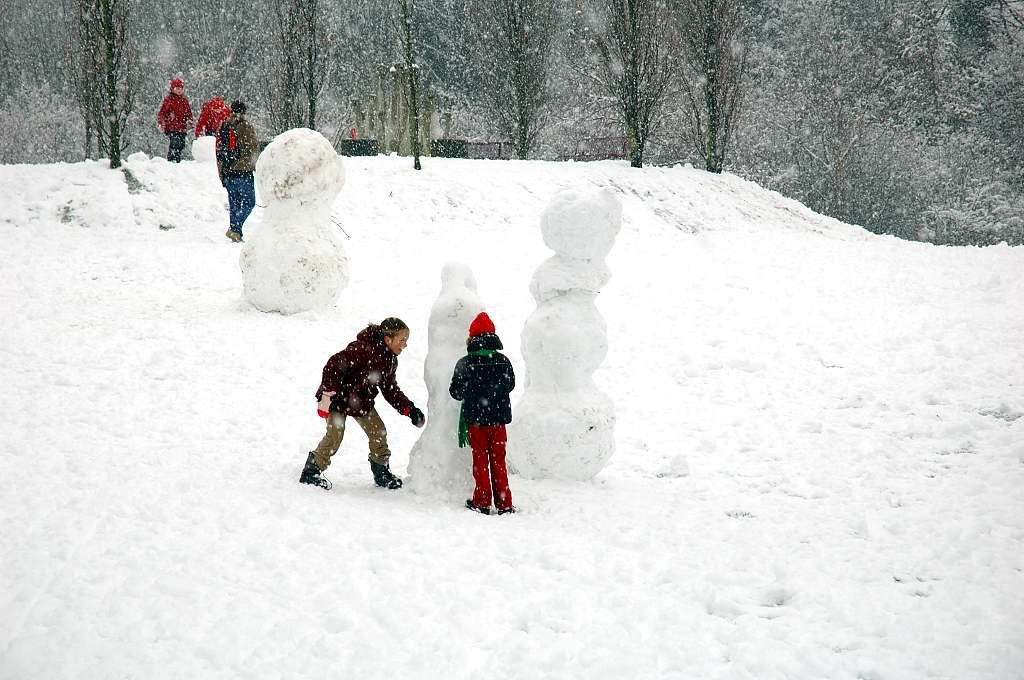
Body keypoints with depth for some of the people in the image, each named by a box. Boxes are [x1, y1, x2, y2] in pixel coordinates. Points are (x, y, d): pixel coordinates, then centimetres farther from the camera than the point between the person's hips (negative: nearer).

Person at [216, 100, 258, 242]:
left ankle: (236, 233, 10)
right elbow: (254, 148, -7)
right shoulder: (245, 126, -5)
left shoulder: (223, 127, 14)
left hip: (227, 172, 6)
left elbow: (218, 151, 17)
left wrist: (222, 174, 20)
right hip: (243, 172, -6)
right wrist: (254, 164, 11)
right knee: (249, 203, -3)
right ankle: (235, 228, -19)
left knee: (234, 204, 12)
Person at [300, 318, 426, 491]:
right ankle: (310, 473, -2)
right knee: (335, 435, -14)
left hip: (362, 402, 8)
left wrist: (409, 409, -1)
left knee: (378, 432, 4)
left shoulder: (390, 360, -2)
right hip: (339, 397, -8)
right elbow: (333, 366, -31)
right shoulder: (363, 349, -31)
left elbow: (390, 390, 8)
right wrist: (328, 395, -30)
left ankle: (382, 473, 19)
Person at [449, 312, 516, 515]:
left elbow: (456, 392, -5)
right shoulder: (504, 361, -4)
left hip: (476, 418, -2)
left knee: (480, 460, 9)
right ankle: (504, 503, 10)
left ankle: (482, 502, 10)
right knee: (498, 460, 10)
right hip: (499, 417, 2)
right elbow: (510, 385, 10)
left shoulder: (465, 364, -11)